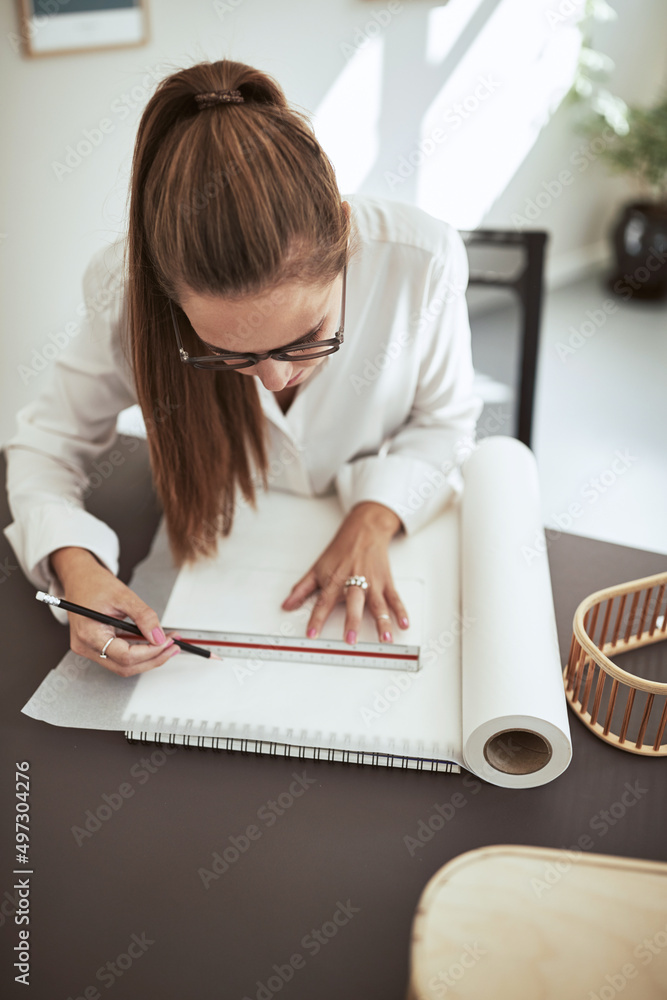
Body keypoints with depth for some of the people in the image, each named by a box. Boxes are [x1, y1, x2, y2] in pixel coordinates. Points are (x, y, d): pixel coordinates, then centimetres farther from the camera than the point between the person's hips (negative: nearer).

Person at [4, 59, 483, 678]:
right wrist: (74, 565, -29)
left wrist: (373, 520, -24)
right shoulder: (130, 289, -25)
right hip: (219, 557, 0)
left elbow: (444, 420, -8)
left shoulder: (421, 260, -26)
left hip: (386, 540, 1)